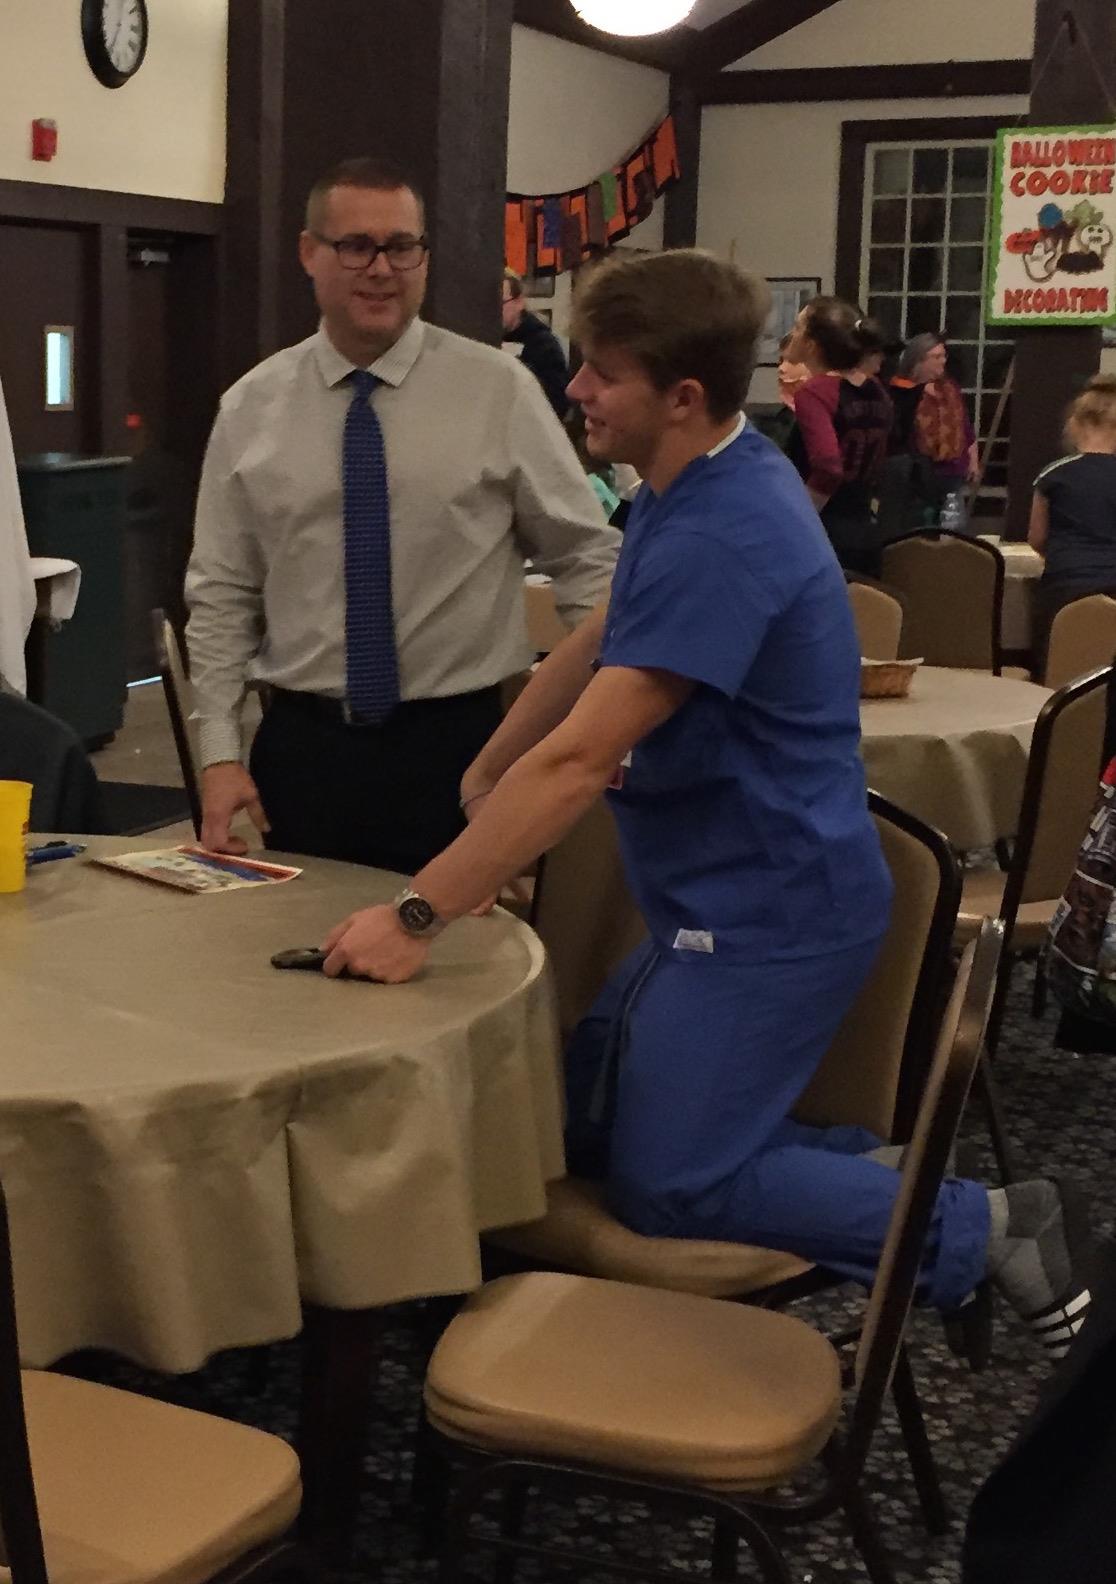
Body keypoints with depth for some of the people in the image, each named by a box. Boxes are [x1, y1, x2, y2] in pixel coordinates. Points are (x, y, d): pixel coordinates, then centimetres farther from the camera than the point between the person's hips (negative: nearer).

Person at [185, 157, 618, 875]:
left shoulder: (500, 388, -3)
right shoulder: (253, 406, 3)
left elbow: (587, 555, 0)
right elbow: (222, 596, 6)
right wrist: (221, 755, 0)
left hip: (457, 744, -1)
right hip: (301, 746, 2)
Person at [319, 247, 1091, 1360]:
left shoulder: (721, 537, -28)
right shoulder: (700, 483, 4)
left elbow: (579, 759, -31)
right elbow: (598, 642, 16)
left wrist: (417, 915, -28)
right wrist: (477, 781, 13)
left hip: (770, 915, -10)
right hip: (723, 896, 10)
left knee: (666, 1188, -4)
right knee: (581, 1130, 15)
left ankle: (978, 1229, 5)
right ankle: (874, 1170, 17)